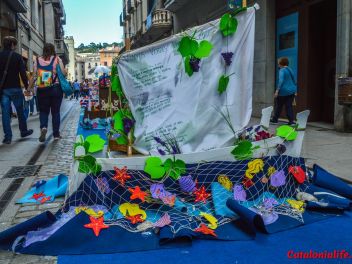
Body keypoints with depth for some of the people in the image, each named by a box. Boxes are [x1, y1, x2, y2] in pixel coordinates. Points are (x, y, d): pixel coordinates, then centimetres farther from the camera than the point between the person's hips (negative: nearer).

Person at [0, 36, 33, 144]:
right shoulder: (17, 56, -5)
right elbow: (23, 73, -9)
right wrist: (26, 86, 0)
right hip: (15, 88, -2)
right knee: (20, 111, 13)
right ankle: (23, 131, 26)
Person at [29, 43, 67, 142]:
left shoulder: (38, 60, 3)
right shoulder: (57, 59, -1)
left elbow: (34, 76, 1)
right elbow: (64, 73, -8)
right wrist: (65, 71, 15)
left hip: (42, 89, 1)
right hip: (56, 88, -1)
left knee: (43, 111, 12)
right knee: (55, 111, 10)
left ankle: (43, 127, -15)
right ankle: (56, 134, 12)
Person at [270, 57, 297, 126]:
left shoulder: (282, 70, -10)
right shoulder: (290, 70, 15)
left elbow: (281, 81, -22)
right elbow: (294, 81, 20)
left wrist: (277, 90, -25)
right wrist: (295, 91, 25)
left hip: (284, 91, -7)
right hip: (292, 91, 7)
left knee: (278, 106, 7)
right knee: (289, 106, 6)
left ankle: (275, 119, 18)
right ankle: (291, 121, -2)